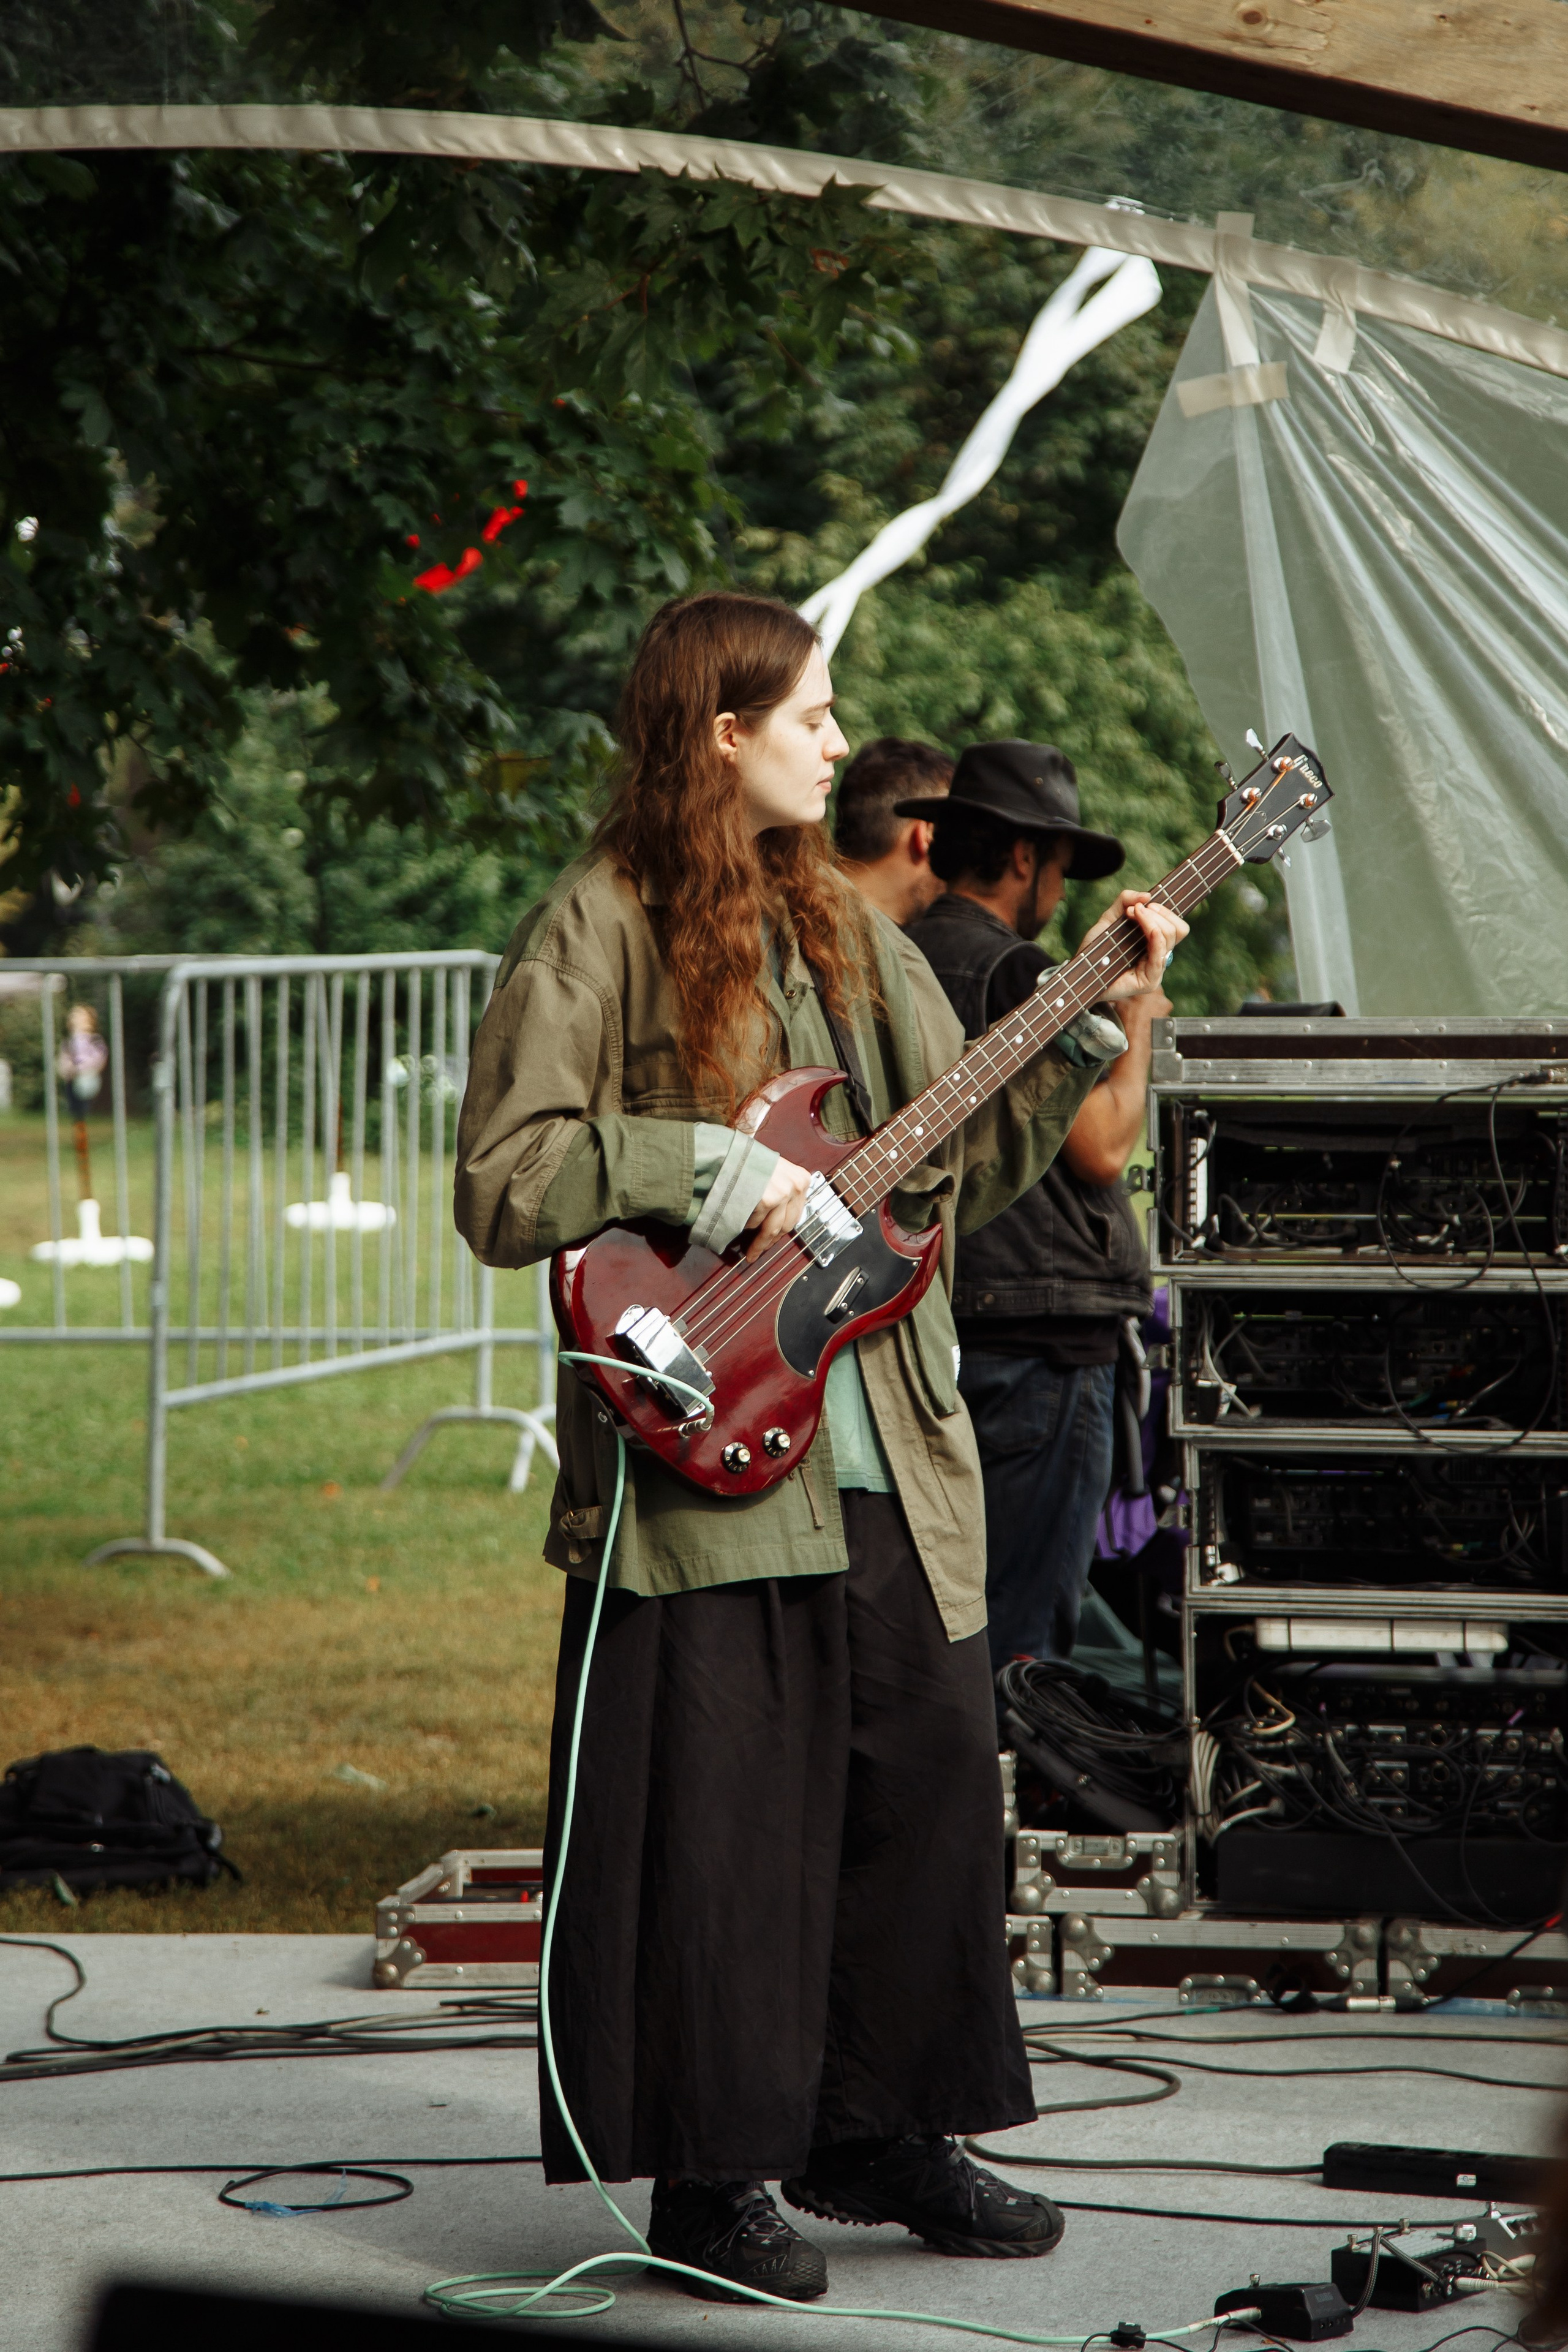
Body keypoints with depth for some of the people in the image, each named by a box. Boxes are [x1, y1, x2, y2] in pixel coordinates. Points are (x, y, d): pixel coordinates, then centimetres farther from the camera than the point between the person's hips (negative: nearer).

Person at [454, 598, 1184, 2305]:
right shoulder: (599, 930, -5)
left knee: (925, 1781, 9)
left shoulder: (843, 928, 16)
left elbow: (959, 1161, 17)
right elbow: (501, 1186, -10)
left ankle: (877, 2132, 22)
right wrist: (706, 1171, -16)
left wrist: (1088, 1029, 8)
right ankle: (712, 2180, 5)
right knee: (718, 1811, -4)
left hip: (884, 1454, 7)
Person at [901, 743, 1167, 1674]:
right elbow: (1103, 1145, -16)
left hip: (933, 1319, 9)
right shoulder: (1016, 973, -13)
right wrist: (1138, 1020, 0)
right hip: (1040, 1334, -9)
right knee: (1021, 1636, -6)